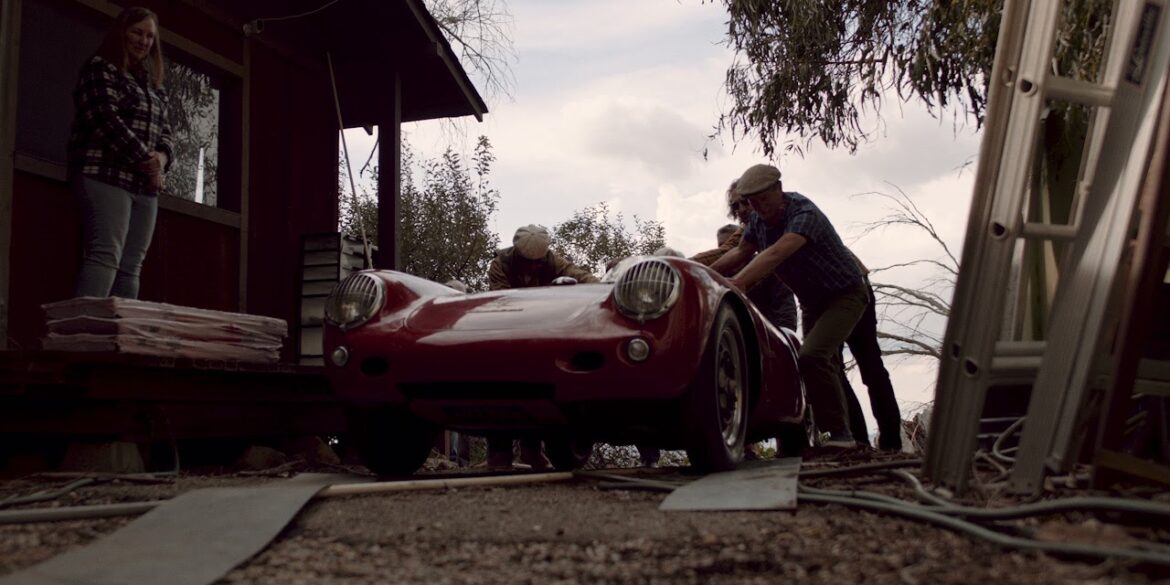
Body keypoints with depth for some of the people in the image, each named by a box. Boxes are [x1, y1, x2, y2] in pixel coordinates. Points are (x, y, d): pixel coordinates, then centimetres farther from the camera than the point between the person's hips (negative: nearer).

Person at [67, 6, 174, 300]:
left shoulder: (153, 85, 24)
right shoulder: (101, 68, 4)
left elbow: (164, 132, 20)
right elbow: (105, 119, -10)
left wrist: (161, 157, -2)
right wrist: (145, 159, -12)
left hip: (145, 184, 7)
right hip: (107, 176, -7)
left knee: (131, 268, -1)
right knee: (105, 257, -19)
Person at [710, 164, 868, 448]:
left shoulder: (804, 212, -29)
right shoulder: (759, 219, -7)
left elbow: (776, 254, -44)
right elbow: (741, 252, 8)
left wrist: (736, 283, -55)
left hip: (845, 294, -8)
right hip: (812, 301, 8)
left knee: (811, 356, -26)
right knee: (823, 365, 15)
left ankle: (840, 433, -15)